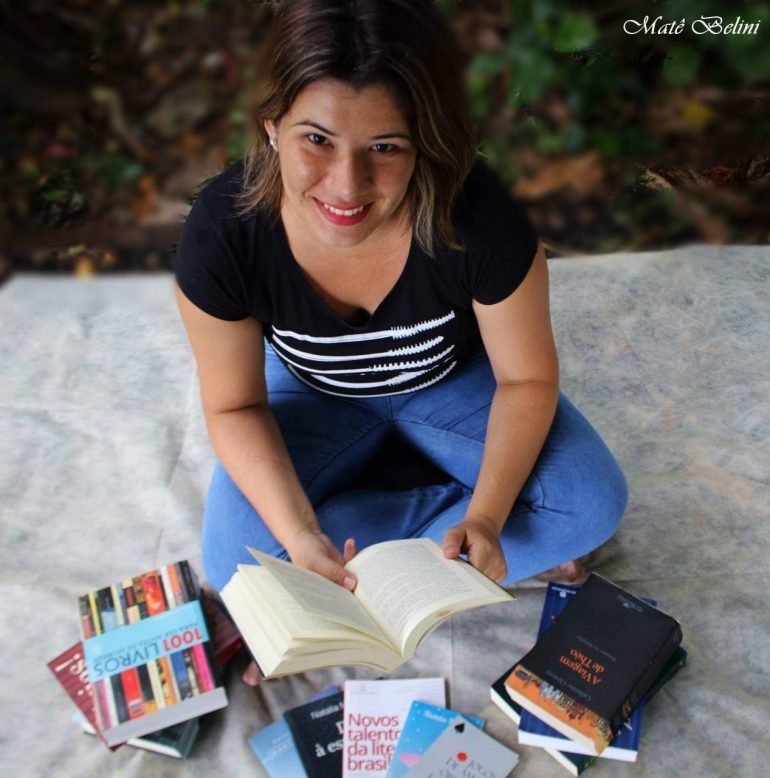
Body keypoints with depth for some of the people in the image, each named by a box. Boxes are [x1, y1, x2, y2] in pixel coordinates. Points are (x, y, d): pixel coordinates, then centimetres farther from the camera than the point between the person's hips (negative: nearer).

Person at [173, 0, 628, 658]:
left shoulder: (479, 219, -35)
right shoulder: (222, 232, -32)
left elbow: (527, 379, -18)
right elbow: (234, 405, -18)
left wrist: (485, 517, -31)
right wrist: (298, 535, -32)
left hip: (453, 377, 0)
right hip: (314, 390, 1)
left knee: (592, 504, -17)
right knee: (234, 563, -18)